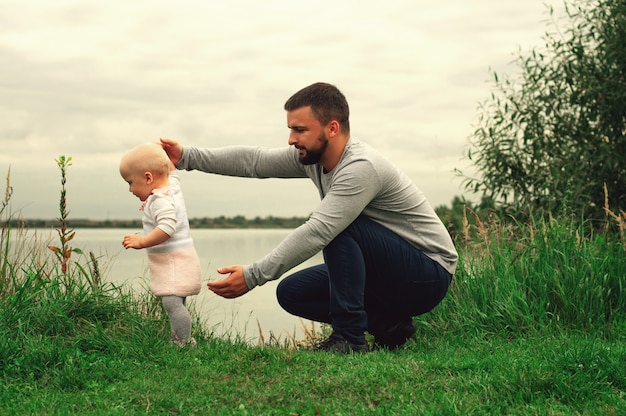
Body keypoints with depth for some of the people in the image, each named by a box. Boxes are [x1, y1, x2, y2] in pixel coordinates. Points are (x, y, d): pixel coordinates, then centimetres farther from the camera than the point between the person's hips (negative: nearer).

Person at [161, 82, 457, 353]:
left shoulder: (361, 167, -29)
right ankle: (388, 325, 6)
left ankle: (349, 337, -22)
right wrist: (187, 157, -4)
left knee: (339, 227, -30)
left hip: (429, 274, -9)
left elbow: (316, 233, -35)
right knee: (290, 293, 3)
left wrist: (252, 276, -36)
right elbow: (254, 161, 3)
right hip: (385, 272, 9)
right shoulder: (313, 156, -1)